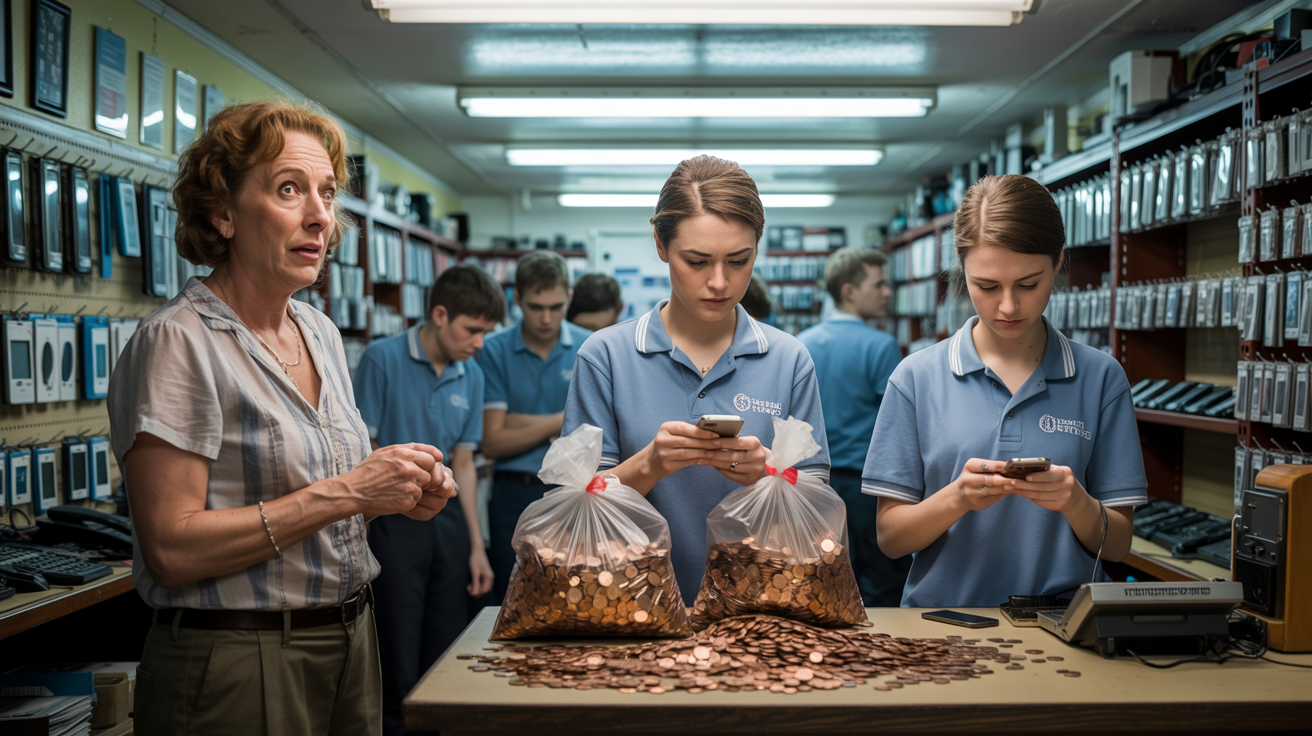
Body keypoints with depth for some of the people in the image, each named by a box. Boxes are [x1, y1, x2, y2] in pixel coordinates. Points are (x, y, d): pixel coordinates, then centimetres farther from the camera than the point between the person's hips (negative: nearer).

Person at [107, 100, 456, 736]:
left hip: (349, 645, 7)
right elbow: (171, 550, -20)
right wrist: (343, 493, -22)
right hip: (236, 665, -7)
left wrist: (399, 494, -2)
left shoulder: (322, 333, 8)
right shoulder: (178, 341, -15)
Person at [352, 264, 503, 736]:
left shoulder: (471, 377, 7)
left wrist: (476, 546, 10)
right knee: (398, 666, 2)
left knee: (447, 657, 12)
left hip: (447, 522, 5)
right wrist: (361, 540, -13)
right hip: (395, 524, -5)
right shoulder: (383, 359, -9)